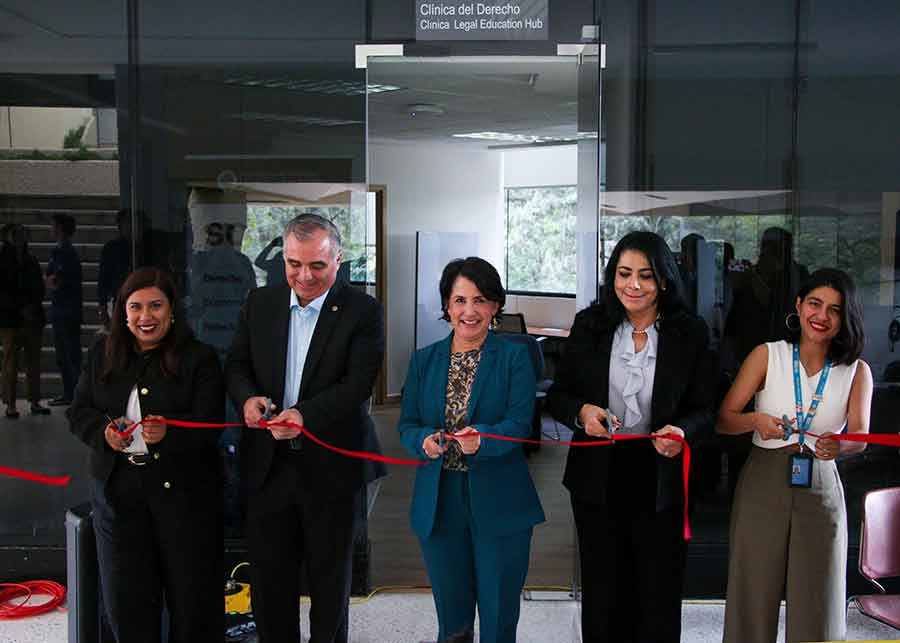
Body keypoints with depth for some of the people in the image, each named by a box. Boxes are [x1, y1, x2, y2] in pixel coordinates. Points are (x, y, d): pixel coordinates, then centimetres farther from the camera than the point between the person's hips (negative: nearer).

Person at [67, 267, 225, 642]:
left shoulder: (198, 358, -5)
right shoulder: (102, 356, 8)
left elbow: (209, 425, -12)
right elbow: (79, 412, 9)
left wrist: (169, 433, -31)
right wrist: (103, 431, -12)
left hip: (183, 490, -3)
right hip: (118, 488, 4)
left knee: (191, 591, 6)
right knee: (125, 596, 12)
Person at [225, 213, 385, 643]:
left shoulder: (362, 312, -8)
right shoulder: (260, 302, 4)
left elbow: (358, 383, -16)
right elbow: (236, 364, 8)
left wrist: (305, 414, -30)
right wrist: (247, 397, -15)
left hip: (331, 466, -3)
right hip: (268, 463, 3)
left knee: (330, 579, 14)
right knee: (268, 575, 14)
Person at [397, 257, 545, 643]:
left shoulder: (514, 358, -3)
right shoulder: (424, 359, 7)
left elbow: (519, 424, -13)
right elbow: (407, 424, 4)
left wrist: (481, 439, -33)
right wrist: (425, 440, -19)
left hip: (498, 504, -3)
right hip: (439, 501, 3)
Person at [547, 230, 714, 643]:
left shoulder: (690, 333, -3)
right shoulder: (589, 325, -1)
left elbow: (703, 410, 0)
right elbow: (557, 396, 4)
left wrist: (681, 431, -21)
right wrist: (581, 412, -18)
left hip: (661, 481, -1)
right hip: (597, 479, 1)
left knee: (659, 598, 10)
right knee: (602, 594, 13)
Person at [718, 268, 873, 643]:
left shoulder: (857, 371, 6)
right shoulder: (767, 355, 1)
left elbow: (860, 436, -7)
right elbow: (723, 420, -5)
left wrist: (839, 445, -30)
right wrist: (757, 421, -25)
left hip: (821, 489, 1)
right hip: (762, 485, -1)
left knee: (817, 603, 5)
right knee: (754, 596, 3)